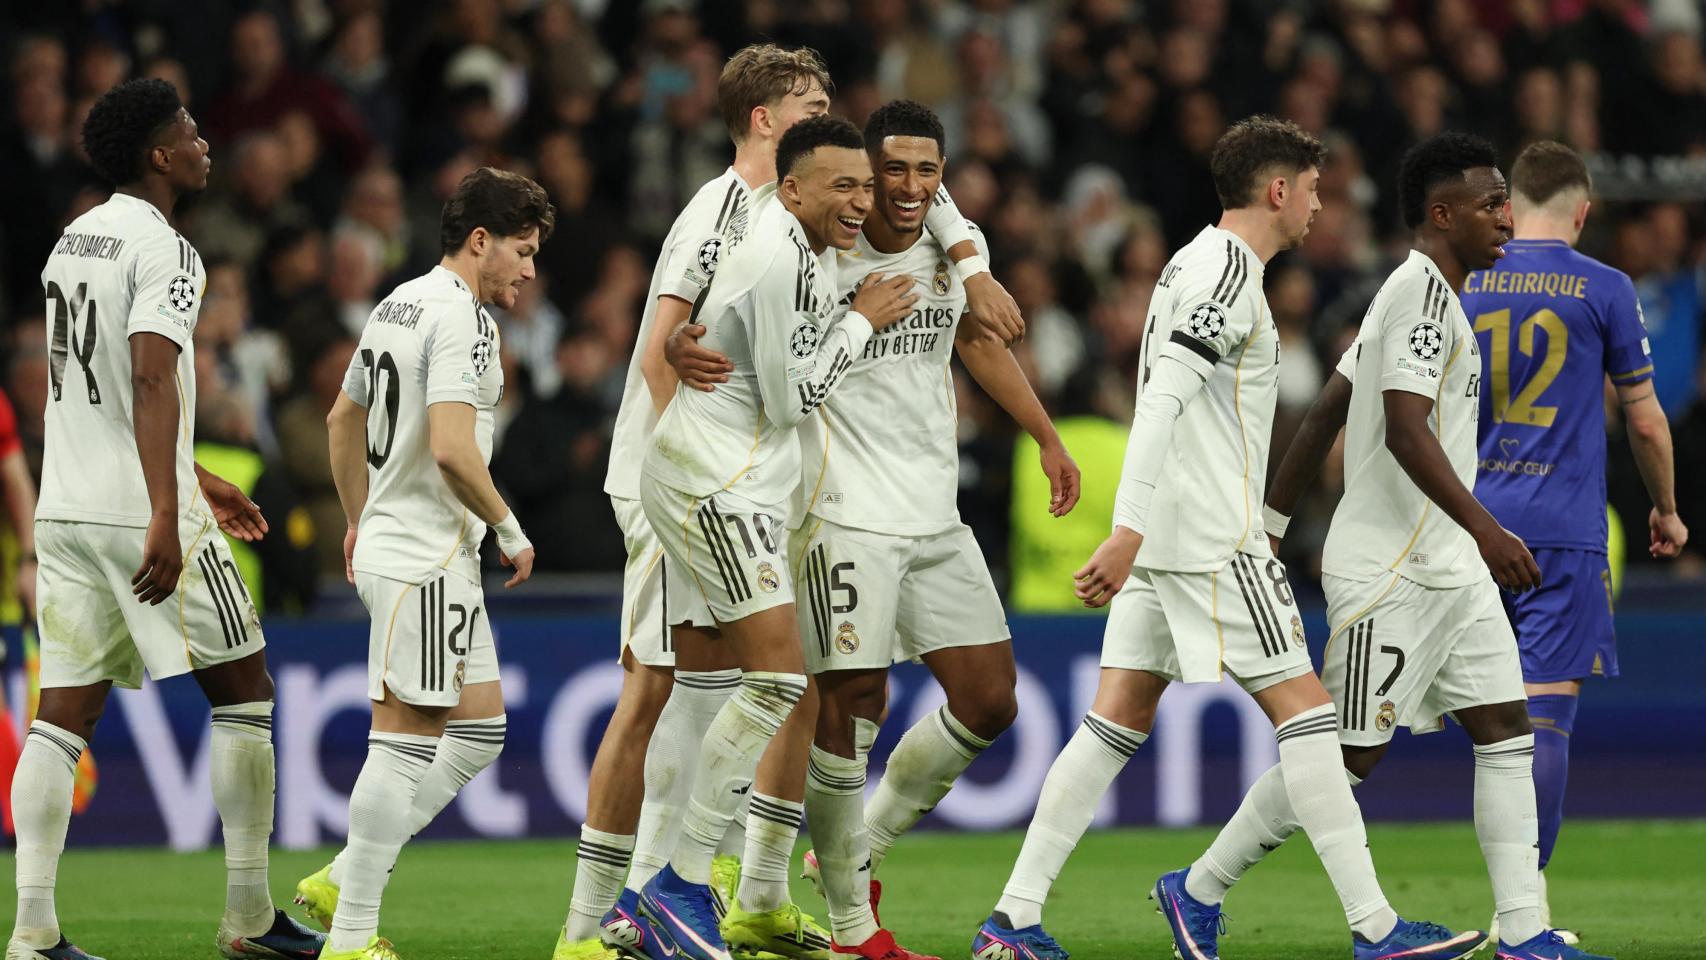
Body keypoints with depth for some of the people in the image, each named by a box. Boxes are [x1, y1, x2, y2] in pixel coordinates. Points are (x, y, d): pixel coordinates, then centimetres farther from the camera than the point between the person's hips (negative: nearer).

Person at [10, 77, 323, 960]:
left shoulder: (73, 242, 16)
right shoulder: (162, 250, -11)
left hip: (65, 512, 8)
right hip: (142, 512, -8)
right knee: (244, 691, 6)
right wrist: (166, 518, -27)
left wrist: (196, 482, 32)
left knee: (63, 713, 3)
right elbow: (151, 382, -23)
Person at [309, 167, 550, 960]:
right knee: (405, 739, -9)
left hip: (389, 546, 10)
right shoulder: (462, 318, -15)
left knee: (481, 728, 13)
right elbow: (451, 449, -24)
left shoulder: (399, 304, 15)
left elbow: (343, 420, 25)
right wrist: (510, 532, -11)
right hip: (425, 559, -10)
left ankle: (342, 881, 12)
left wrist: (359, 522, 33)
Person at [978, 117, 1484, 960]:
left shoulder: (1191, 263, 20)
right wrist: (1128, 531, -28)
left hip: (1167, 539, 10)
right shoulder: (1229, 269, -12)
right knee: (1302, 707, -7)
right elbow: (1164, 399, -22)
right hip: (1212, 538, -10)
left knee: (1118, 720, 6)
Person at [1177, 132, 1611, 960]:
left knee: (1505, 728, 3)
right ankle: (1202, 888, 9)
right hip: (1389, 571, -10)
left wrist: (1272, 523, 23)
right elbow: (1406, 430, -26)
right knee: (1346, 754, -3)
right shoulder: (1420, 287, -15)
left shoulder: (1423, 292, 16)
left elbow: (1323, 414, 20)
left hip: (1448, 567, 10)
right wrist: (1483, 528, -33)